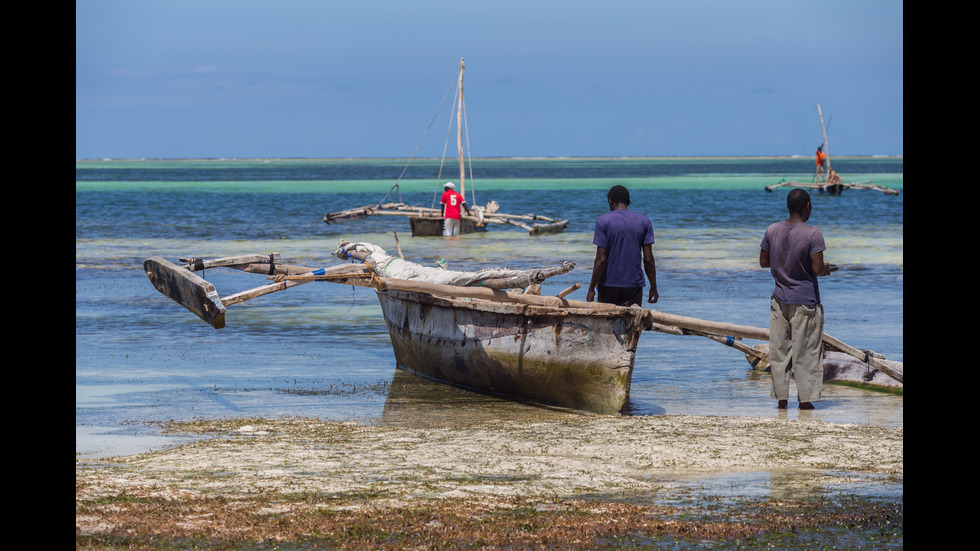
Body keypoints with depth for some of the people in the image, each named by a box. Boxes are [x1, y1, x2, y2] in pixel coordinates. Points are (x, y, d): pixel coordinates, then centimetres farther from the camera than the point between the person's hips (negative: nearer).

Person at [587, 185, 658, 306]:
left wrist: (591, 288, -4)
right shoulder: (644, 222, 3)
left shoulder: (603, 221, -5)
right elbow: (648, 259, 0)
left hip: (609, 287, -1)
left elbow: (601, 259, -9)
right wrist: (653, 288, 7)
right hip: (634, 286, 1)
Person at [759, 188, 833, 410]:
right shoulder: (813, 235, -15)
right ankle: (805, 398, 6)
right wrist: (825, 269, 4)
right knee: (806, 351, 4)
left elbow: (763, 262, 6)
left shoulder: (772, 230, 0)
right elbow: (817, 269, -17)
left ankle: (781, 398, 11)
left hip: (780, 300, 4)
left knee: (779, 350, 9)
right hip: (806, 301, -4)